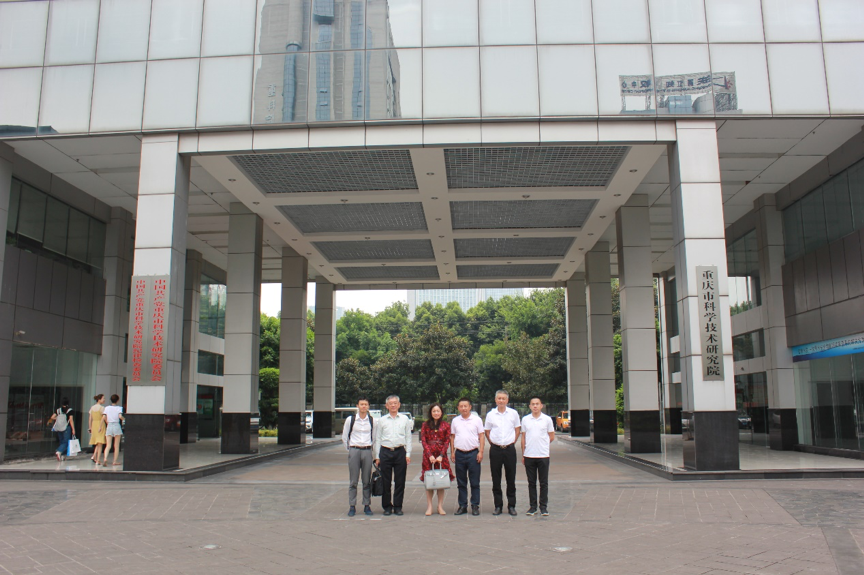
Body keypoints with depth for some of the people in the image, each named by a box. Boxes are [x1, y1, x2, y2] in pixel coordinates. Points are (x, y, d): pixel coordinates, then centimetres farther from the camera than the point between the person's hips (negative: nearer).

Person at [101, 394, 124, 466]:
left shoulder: (107, 408, 7)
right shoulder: (119, 408, -2)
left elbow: (104, 417, -1)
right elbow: (120, 416, -17)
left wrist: (107, 423, 15)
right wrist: (124, 419, 3)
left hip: (109, 426, 2)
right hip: (116, 426, -2)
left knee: (108, 445, 0)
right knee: (116, 446, 7)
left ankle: (105, 458, -23)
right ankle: (115, 461, 7)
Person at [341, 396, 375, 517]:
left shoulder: (372, 421, 3)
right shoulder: (350, 420, 0)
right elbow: (344, 437, 9)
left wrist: (370, 448, 11)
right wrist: (350, 449, 10)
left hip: (367, 451, 1)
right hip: (354, 451, -1)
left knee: (367, 481, 4)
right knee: (353, 481, 1)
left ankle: (367, 506, 13)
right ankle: (352, 506, 7)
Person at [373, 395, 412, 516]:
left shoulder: (405, 419, 10)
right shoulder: (381, 420, 9)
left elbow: (408, 437, 9)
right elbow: (377, 439, 9)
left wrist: (408, 454, 1)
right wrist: (377, 456, 3)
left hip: (400, 451, 0)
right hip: (385, 452, 0)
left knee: (400, 481, 2)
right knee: (385, 481, 2)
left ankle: (398, 506, 12)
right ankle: (387, 507, 12)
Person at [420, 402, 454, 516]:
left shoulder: (446, 425, 6)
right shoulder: (425, 425, 6)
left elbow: (447, 442, 2)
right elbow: (423, 441, 1)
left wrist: (441, 455, -10)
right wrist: (430, 455, -10)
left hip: (441, 455, 0)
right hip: (428, 455, 0)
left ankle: (440, 506, 11)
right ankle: (429, 506, 7)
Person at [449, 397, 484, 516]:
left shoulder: (477, 419, 1)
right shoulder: (455, 421, 10)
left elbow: (481, 436, 1)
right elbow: (452, 437, 14)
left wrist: (481, 452, -7)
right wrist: (452, 452, 7)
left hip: (473, 453, -3)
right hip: (459, 453, 3)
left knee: (475, 482, 1)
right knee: (461, 482, 8)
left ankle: (475, 506, 8)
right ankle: (462, 506, 16)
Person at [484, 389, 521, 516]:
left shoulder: (513, 413, 2)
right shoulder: (490, 414, 3)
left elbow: (517, 429, 12)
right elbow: (487, 431, 12)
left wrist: (513, 441, 3)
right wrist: (493, 443, 3)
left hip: (509, 449, 0)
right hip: (495, 449, 1)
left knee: (511, 478, 4)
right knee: (496, 479, 5)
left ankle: (511, 506, 13)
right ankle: (498, 506, 14)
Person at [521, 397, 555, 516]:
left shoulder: (547, 419, 0)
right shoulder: (525, 419, 5)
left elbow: (552, 437, 8)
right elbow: (523, 438, 10)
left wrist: (542, 445, 2)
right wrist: (523, 454, 9)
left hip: (543, 455, -1)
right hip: (529, 456, 2)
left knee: (544, 483, 3)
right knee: (531, 483, 7)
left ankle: (544, 507, 10)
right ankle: (532, 506, 15)